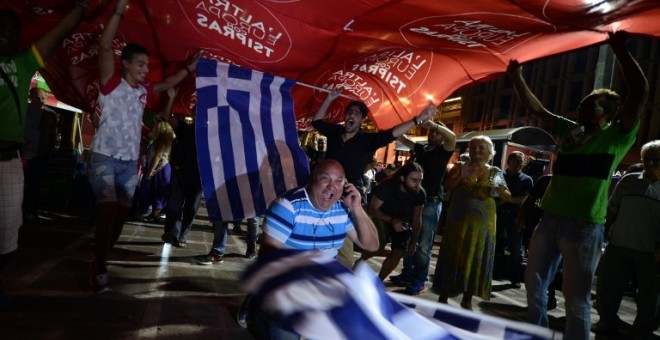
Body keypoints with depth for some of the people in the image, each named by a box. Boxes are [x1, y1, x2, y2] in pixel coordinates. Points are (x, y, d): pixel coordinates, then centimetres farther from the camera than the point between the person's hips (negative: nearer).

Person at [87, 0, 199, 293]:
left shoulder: (143, 91, 11)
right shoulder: (111, 84, -5)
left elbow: (168, 83, 29)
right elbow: (104, 46, -18)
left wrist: (191, 67, 21)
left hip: (130, 162, 6)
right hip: (104, 158, -6)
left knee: (121, 215, 7)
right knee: (108, 212, -15)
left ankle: (98, 263, 21)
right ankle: (100, 270, -3)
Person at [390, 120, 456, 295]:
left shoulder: (443, 150, -1)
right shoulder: (421, 148, 14)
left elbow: (452, 137, -21)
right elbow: (403, 139, 18)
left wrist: (432, 123, -21)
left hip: (431, 203, -6)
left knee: (424, 244, -4)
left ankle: (419, 281, 3)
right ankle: (407, 274, 22)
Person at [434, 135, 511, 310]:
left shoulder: (495, 172, 7)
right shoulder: (460, 167, 3)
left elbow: (508, 197, 8)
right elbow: (447, 185, -10)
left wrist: (501, 191, -14)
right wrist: (463, 176, -25)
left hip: (483, 221, 2)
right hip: (459, 219, -2)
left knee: (477, 258, 5)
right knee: (453, 256, 1)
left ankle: (467, 299, 19)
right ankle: (443, 297, 11)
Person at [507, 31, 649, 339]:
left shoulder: (617, 137, -1)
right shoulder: (568, 130, 12)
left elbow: (640, 92, -13)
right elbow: (535, 108, 15)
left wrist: (619, 48, -12)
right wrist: (517, 77, 10)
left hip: (584, 227, -6)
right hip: (549, 220, 6)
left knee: (576, 297, 2)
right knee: (534, 283, 16)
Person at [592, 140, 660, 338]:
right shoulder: (628, 181, 5)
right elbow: (612, 209, 10)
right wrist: (607, 231, 4)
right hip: (619, 246, 2)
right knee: (607, 286, 8)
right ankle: (608, 322, 27)